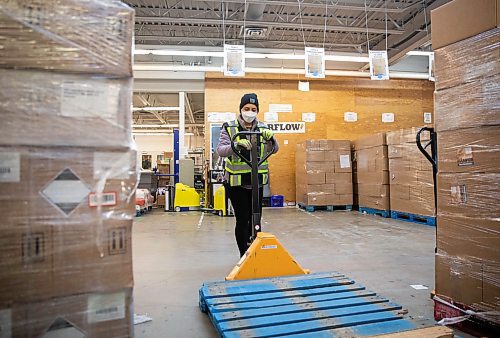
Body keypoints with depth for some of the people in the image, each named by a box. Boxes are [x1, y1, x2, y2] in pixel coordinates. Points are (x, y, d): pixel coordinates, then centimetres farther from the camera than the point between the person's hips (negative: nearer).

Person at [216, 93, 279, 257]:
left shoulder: (263, 128, 6)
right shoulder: (229, 128, -4)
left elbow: (274, 150, 0)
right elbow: (220, 150, -16)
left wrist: (271, 138, -22)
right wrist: (236, 145, -36)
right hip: (236, 182, -3)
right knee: (242, 220, 0)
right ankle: (244, 255, 15)